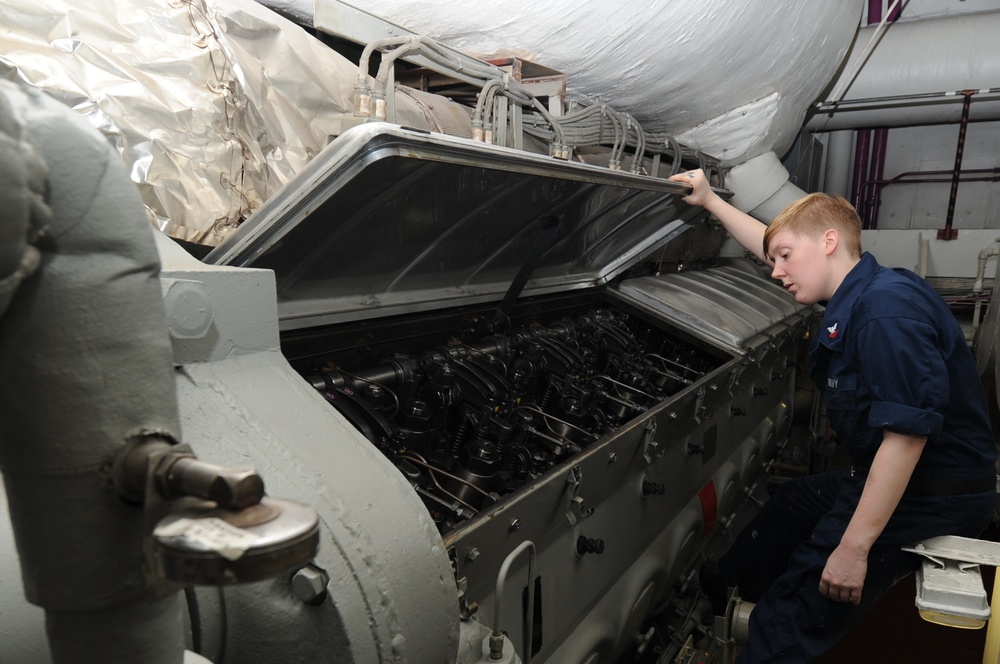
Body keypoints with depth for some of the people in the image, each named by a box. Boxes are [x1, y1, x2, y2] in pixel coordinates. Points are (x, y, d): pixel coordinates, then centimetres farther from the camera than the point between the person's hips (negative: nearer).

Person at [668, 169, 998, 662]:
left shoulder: (886, 307, -25)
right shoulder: (858, 293, 6)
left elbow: (909, 431, -30)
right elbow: (770, 247, 18)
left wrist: (853, 547, -27)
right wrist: (710, 201, 18)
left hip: (928, 501, -10)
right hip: (881, 477, 11)